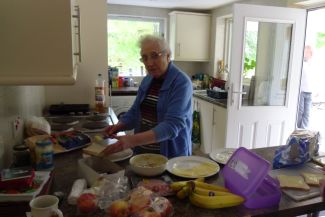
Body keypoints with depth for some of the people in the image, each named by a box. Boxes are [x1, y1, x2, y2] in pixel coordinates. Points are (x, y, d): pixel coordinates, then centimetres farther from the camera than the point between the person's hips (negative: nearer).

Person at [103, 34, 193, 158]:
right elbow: (135, 111, 12)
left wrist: (133, 140, -36)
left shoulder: (181, 82, -18)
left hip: (171, 155, -6)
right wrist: (119, 126, -7)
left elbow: (172, 125, -28)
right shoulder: (147, 80, 4)